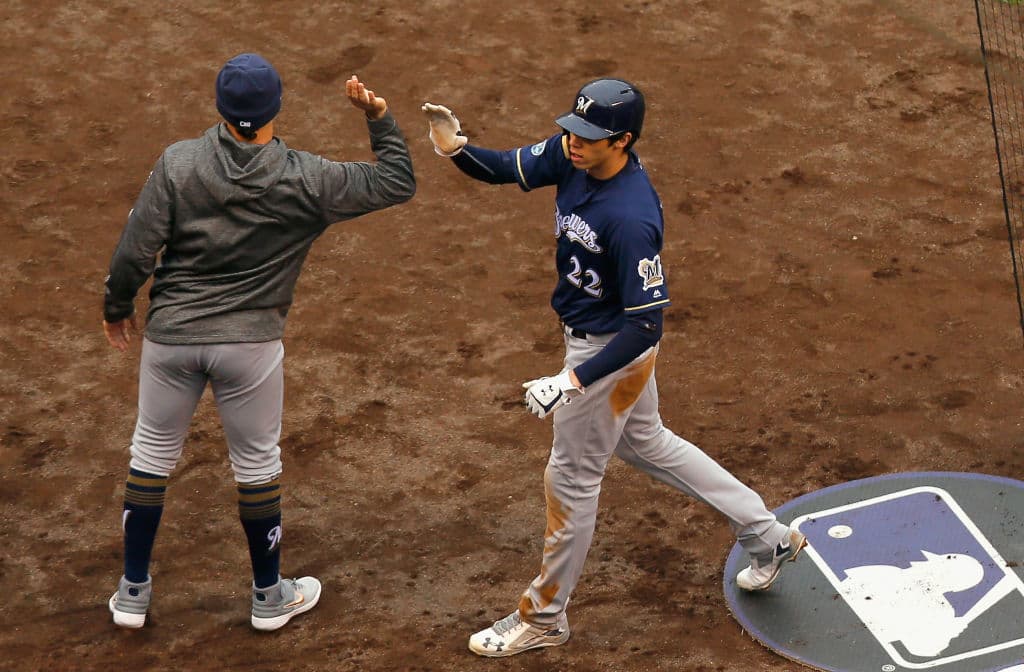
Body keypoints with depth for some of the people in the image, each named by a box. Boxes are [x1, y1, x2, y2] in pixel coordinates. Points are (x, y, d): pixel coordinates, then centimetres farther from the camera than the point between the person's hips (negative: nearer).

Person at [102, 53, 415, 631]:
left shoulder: (178, 163, -11)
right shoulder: (305, 180, -12)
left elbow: (135, 253, -10)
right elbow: (398, 184, -5)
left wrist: (117, 308, 8)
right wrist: (379, 116, 3)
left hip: (171, 336, 1)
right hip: (251, 344, -1)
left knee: (152, 455, 17)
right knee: (257, 464, 15)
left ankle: (133, 593, 27)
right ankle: (270, 596, 29)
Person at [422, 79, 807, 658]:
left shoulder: (631, 218, -35)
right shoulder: (572, 156, -12)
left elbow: (646, 327, -32)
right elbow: (505, 169, -3)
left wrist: (573, 381, -35)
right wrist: (456, 147, -25)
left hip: (611, 349, -9)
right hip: (592, 335, 10)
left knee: (572, 479, 8)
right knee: (646, 444, 27)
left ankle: (545, 616, 29)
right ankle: (768, 535, 39)